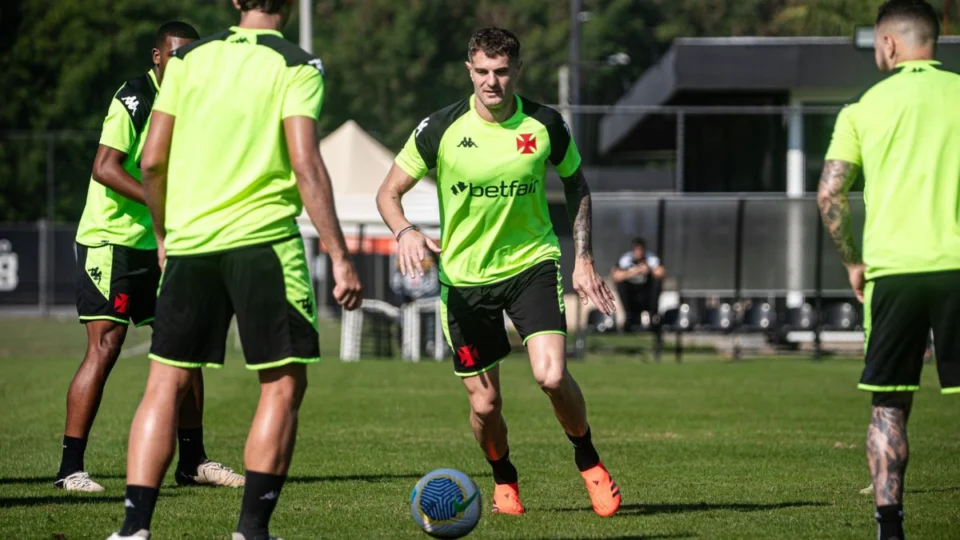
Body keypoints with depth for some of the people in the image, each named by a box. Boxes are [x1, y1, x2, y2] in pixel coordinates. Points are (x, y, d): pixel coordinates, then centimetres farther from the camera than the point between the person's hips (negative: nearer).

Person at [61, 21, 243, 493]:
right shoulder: (133, 99, -14)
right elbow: (104, 168, -22)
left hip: (156, 244, 8)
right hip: (109, 242, -8)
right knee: (105, 345, -12)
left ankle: (192, 462, 16)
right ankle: (70, 468, -9)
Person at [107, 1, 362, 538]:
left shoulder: (189, 59, 9)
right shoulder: (297, 66, -2)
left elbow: (152, 161, 7)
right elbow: (306, 165, -12)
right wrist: (340, 258, -11)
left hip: (188, 242, 4)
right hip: (263, 240, -4)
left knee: (167, 383, 9)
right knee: (283, 384, 6)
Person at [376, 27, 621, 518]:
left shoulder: (545, 126, -6)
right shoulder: (441, 129, -10)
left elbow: (576, 185, 11)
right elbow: (389, 191, -2)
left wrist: (584, 259, 5)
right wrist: (405, 231, -23)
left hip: (532, 262, 0)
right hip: (465, 276, 0)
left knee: (552, 375, -21)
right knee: (484, 403, 1)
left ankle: (589, 463, 7)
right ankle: (504, 481, 33)